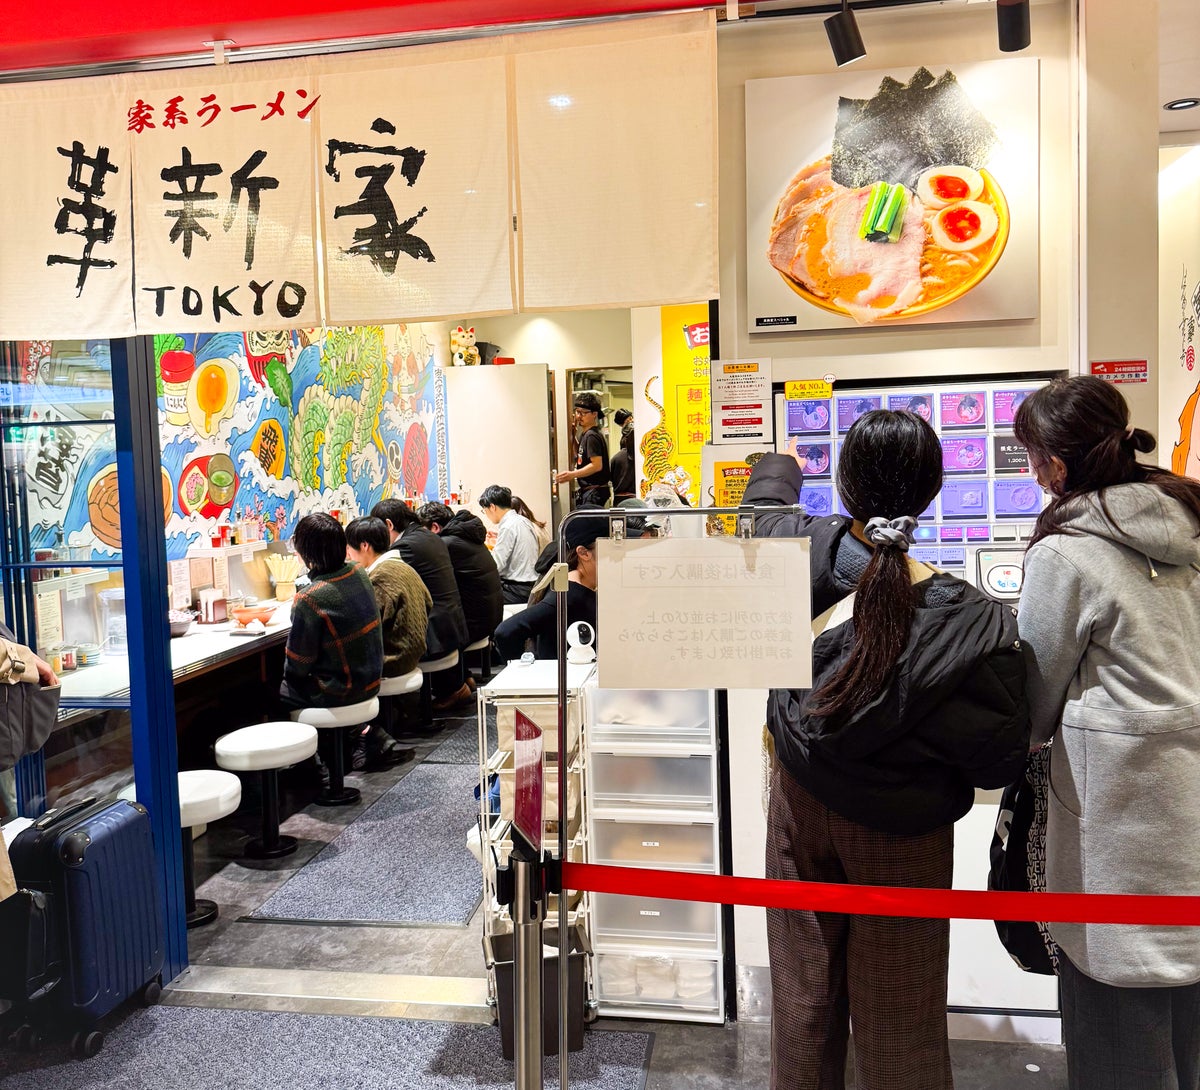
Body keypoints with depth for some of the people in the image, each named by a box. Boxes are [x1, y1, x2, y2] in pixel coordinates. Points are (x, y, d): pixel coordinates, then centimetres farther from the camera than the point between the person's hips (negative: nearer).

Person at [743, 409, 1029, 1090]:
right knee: (898, 1013, 15)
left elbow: (761, 514, 7)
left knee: (803, 993, 19)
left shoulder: (804, 551, -19)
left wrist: (779, 469, 29)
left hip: (800, 800, 3)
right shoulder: (975, 624, -26)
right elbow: (1000, 763, -14)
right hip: (900, 833, -3)